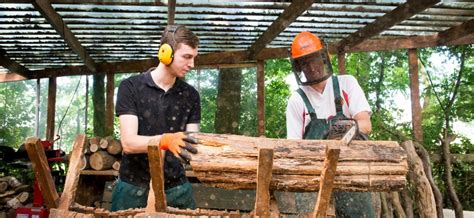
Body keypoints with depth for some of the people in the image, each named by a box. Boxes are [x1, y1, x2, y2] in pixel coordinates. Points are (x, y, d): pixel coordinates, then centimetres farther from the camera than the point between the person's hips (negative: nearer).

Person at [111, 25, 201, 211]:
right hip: (134, 188, -2)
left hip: (176, 188, 3)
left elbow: (190, 144, -1)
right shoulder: (131, 87, -7)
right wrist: (165, 140, -33)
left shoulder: (191, 95, 2)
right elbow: (129, 143, -16)